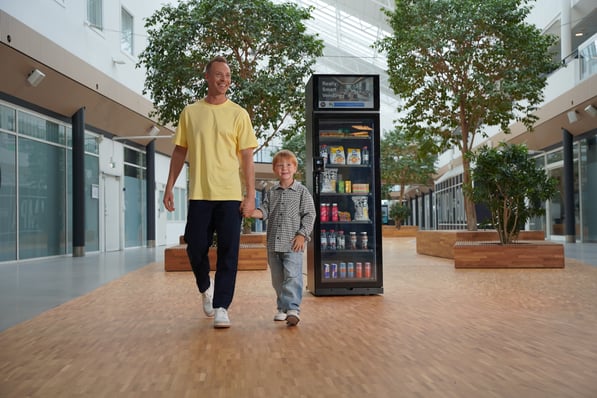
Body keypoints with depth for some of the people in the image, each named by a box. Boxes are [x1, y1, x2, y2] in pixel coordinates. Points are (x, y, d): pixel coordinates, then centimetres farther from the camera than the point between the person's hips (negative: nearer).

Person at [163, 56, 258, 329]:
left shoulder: (238, 114, 3)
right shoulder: (190, 113, 7)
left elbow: (247, 157, 1)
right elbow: (179, 152, 11)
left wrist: (250, 195, -6)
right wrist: (169, 187, 5)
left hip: (230, 195, -1)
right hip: (199, 194, 1)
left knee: (228, 253, -2)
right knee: (196, 249, 4)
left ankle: (221, 307, 7)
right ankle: (205, 288, 33)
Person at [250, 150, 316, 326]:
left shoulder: (302, 191, 0)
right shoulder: (271, 193, 12)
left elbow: (309, 214, -3)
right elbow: (264, 211, 4)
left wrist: (302, 234, -12)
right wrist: (252, 212, -17)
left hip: (292, 244, -5)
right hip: (273, 244, 5)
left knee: (292, 276, -14)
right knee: (277, 279, 12)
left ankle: (293, 309, -16)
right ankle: (283, 308, 24)